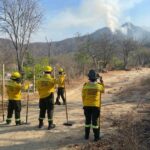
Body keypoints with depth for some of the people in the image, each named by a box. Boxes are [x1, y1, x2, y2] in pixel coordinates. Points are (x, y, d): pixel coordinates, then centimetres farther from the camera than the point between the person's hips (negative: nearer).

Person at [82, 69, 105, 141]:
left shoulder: (85, 85, -9)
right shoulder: (99, 85, -9)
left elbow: (83, 96, -1)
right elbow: (103, 90, 14)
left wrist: (84, 104, 13)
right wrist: (102, 82, 18)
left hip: (87, 106, 1)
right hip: (96, 106, -1)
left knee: (87, 120, 14)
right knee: (95, 121, 4)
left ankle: (87, 136, 24)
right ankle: (96, 137, 9)